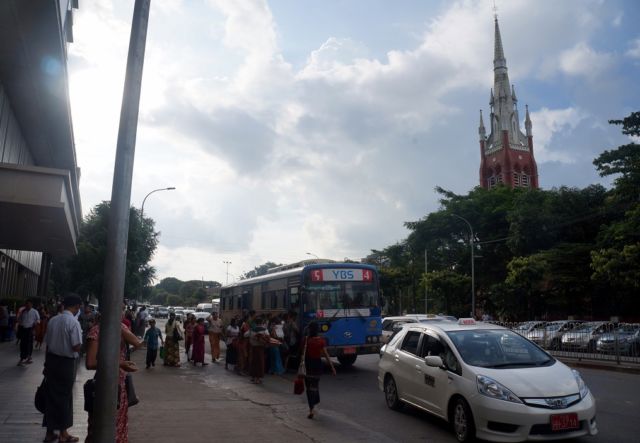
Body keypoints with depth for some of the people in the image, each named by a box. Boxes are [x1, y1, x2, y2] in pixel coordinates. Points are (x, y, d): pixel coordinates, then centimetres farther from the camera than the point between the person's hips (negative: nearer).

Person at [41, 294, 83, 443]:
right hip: (66, 363, -6)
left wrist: (47, 363, 19)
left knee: (51, 395, 14)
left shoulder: (53, 320, 2)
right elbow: (76, 347, -22)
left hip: (51, 360, 6)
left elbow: (47, 343, 9)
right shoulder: (73, 322, -19)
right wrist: (79, 344, 1)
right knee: (64, 396, 7)